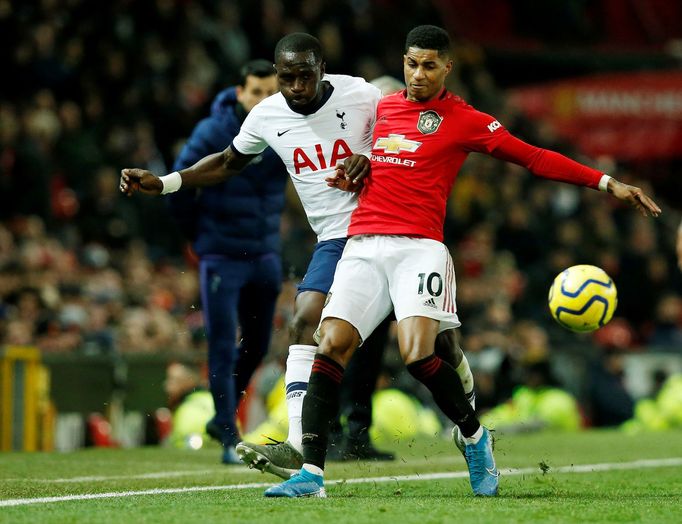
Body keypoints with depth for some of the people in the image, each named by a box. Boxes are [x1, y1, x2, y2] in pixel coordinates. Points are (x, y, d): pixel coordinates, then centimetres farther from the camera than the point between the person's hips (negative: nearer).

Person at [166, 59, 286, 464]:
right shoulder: (213, 134, -13)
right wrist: (201, 236, 1)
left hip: (266, 256, 4)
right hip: (222, 259, -4)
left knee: (257, 346, 13)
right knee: (224, 349, -6)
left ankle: (224, 417, 32)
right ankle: (231, 437, 0)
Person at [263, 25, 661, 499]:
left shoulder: (465, 120, 5)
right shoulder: (380, 108, 19)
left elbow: (534, 158, 5)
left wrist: (606, 183, 0)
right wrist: (348, 176, 14)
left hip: (419, 247, -4)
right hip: (362, 244, 4)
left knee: (418, 355, -22)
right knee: (330, 348, -13)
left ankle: (476, 438, 5)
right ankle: (311, 474, -13)